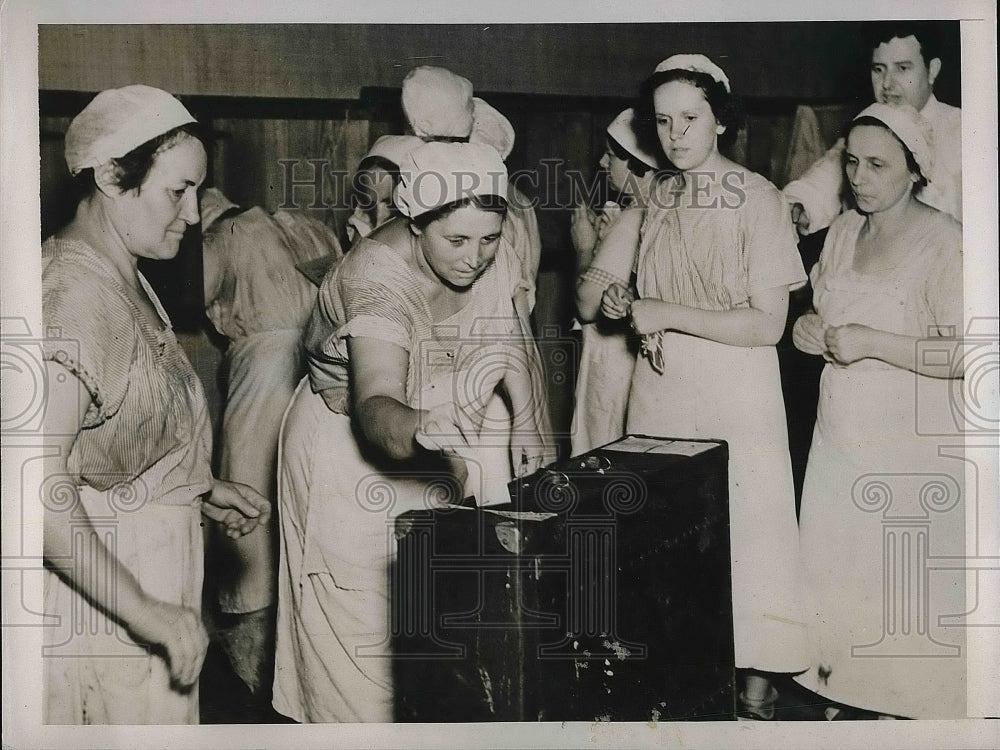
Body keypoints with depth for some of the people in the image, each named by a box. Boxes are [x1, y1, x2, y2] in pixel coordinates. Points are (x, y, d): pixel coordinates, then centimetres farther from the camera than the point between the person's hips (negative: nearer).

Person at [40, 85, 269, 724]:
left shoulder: (121, 279, 9)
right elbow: (40, 481, -29)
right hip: (99, 600, -9)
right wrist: (145, 612, -26)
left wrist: (201, 491, 10)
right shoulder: (73, 297, -22)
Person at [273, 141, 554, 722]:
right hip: (351, 445, -5)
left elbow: (506, 338, 9)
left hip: (439, 451, 6)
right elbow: (376, 406, -45)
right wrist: (420, 428, -66)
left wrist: (527, 424, 1)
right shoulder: (378, 277, -31)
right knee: (365, 625, -5)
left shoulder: (494, 257, -12)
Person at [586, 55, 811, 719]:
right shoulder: (653, 201, 9)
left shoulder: (759, 199, -7)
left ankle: (758, 687, 10)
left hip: (736, 388, -5)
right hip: (660, 387, 5)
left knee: (745, 531, -2)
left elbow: (768, 324, -12)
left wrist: (668, 315, -14)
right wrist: (623, 303, -2)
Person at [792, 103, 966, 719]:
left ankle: (912, 705, 19)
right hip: (840, 437, 7)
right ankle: (847, 694, 29)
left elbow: (965, 355, -20)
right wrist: (810, 330, 0)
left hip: (911, 448, -6)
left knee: (906, 586, 1)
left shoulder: (943, 241, -13)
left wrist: (871, 342, -23)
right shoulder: (843, 231, 9)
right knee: (836, 573, 12)